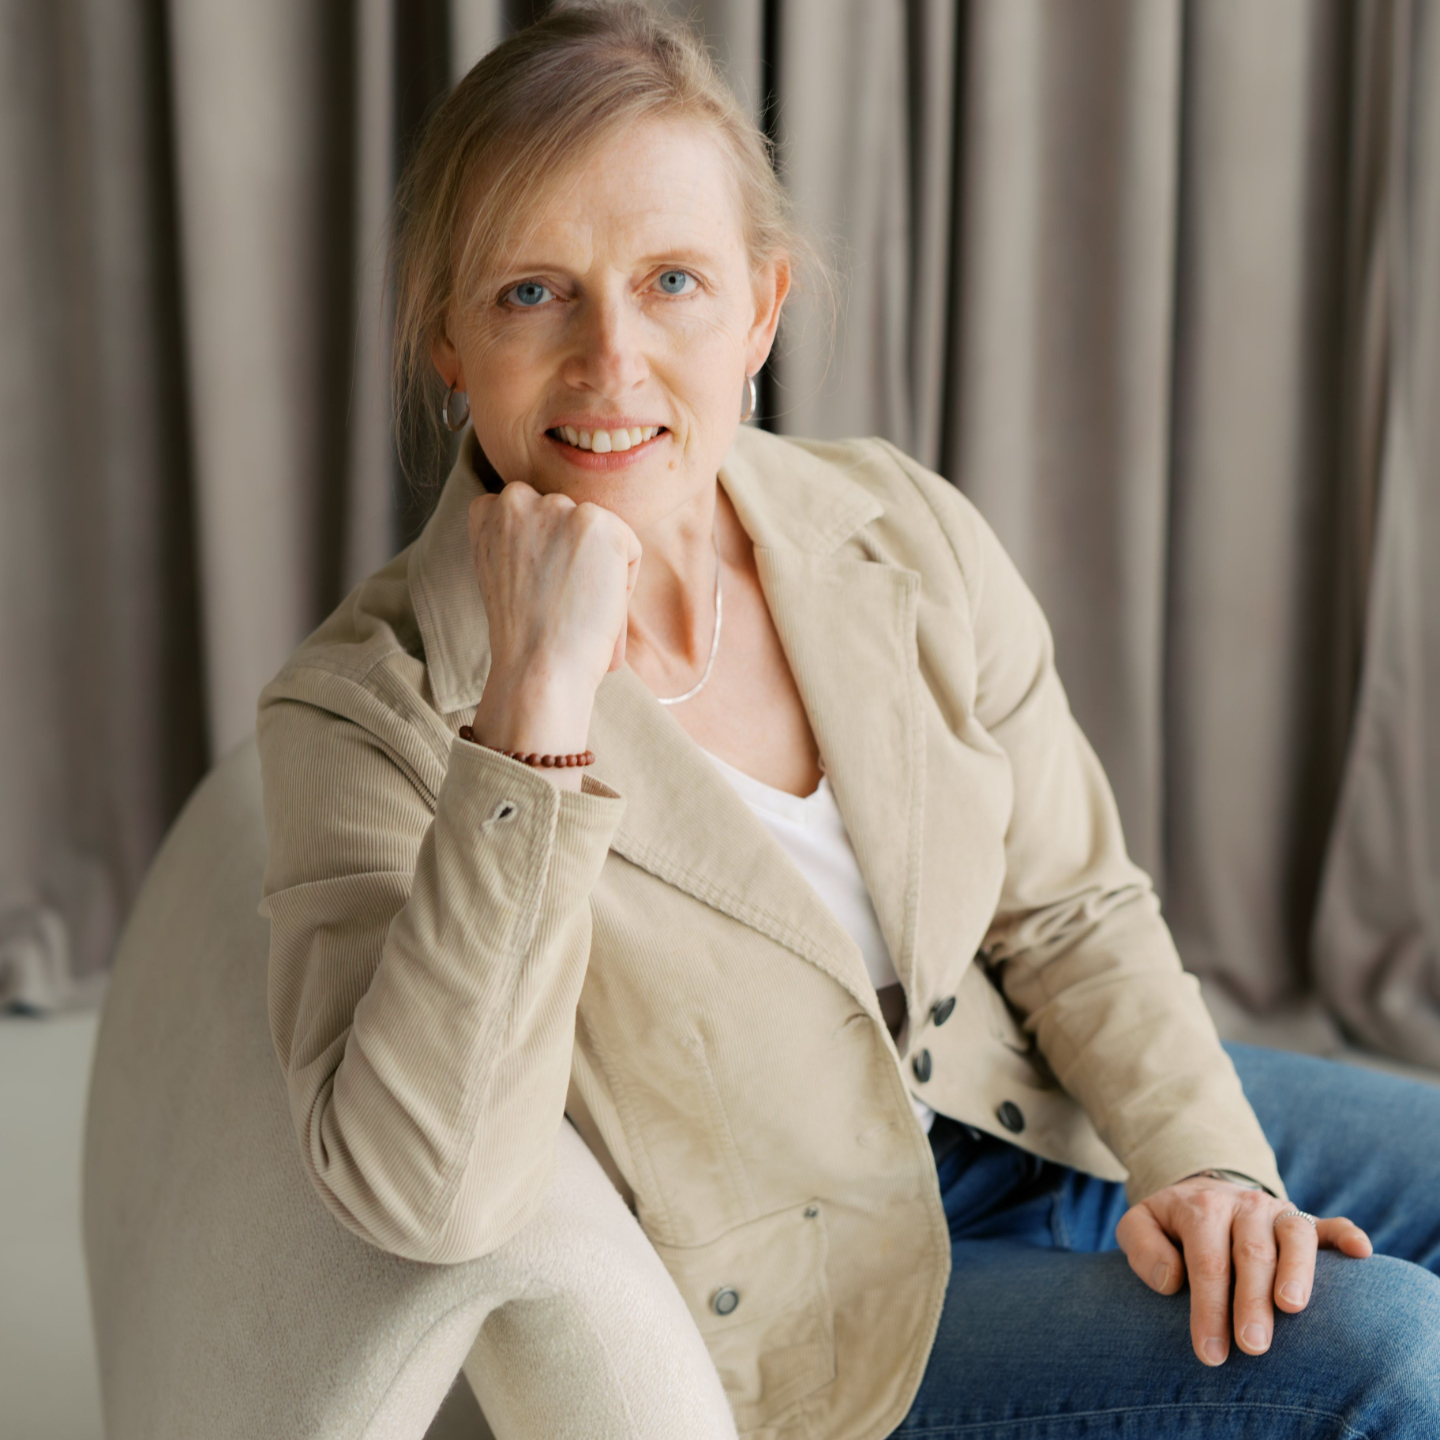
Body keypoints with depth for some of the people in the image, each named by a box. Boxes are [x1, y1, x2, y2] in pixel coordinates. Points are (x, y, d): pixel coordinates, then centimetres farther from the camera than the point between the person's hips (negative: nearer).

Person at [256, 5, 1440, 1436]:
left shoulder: (906, 532, -11)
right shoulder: (362, 710, -24)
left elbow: (1067, 910, 0)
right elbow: (419, 1194, -36)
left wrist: (1201, 1157, -17)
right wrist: (537, 693, -39)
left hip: (1014, 1104, 5)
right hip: (783, 1310, -5)